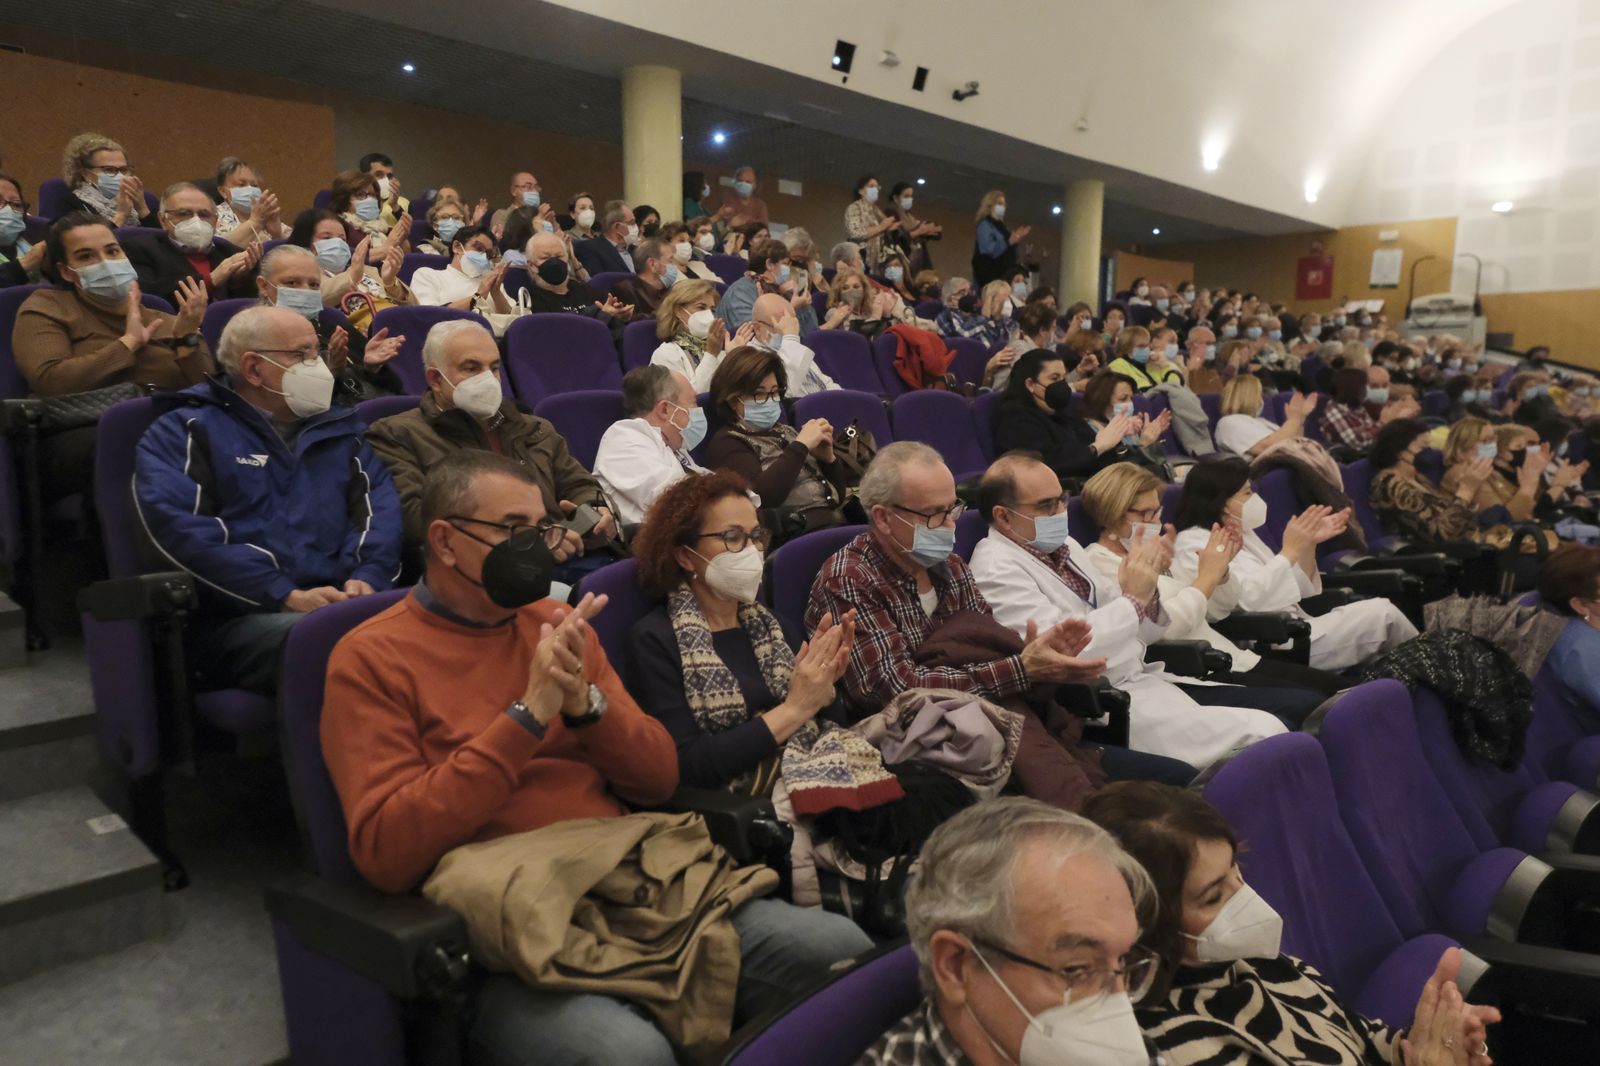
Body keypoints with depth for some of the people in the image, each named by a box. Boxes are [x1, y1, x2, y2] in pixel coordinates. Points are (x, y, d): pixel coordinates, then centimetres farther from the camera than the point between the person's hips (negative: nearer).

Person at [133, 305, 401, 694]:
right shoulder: (187, 430, 11)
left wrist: (368, 576, -7)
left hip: (343, 603, 4)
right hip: (241, 620, -4)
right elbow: (179, 524, -5)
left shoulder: (338, 428, 26)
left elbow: (380, 502, 14)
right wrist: (286, 596, -13)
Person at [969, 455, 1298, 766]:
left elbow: (1143, 630, 17)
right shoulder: (997, 568, -10)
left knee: (1305, 705, 1)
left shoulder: (1063, 546, 15)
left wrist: (1146, 579, -2)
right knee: (1266, 732, -19)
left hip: (1150, 680, 9)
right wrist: (1133, 597, -17)